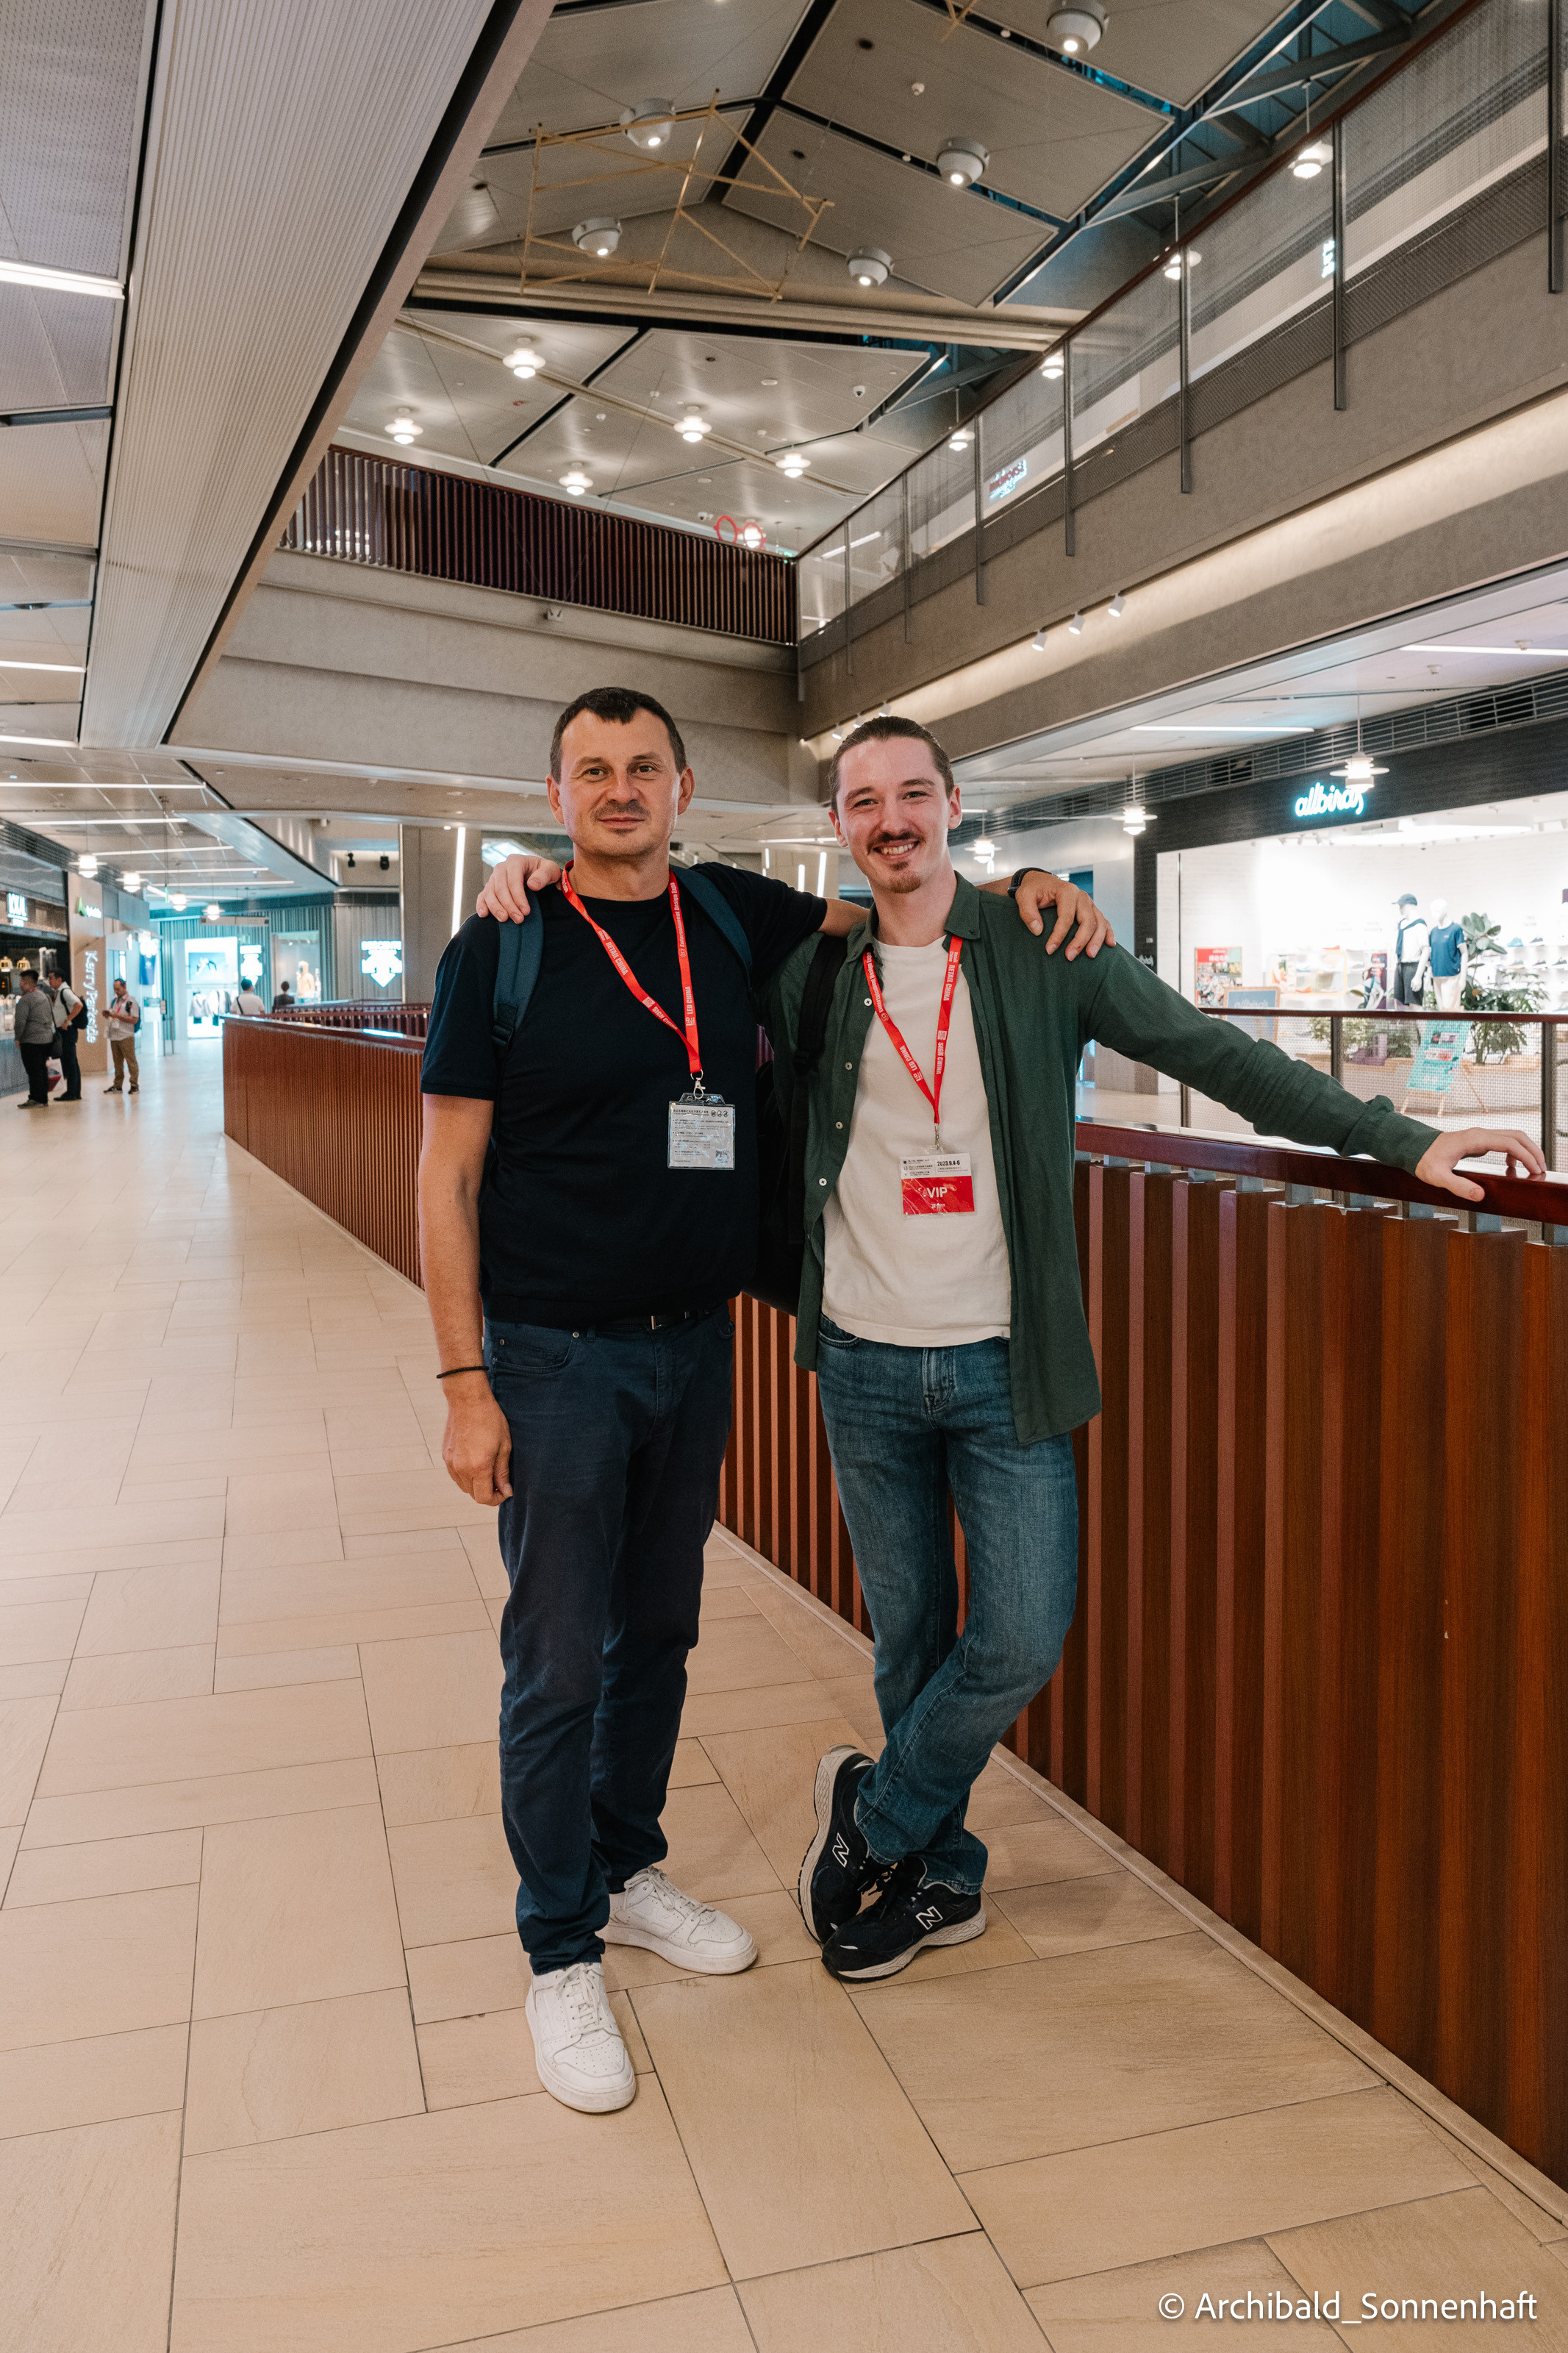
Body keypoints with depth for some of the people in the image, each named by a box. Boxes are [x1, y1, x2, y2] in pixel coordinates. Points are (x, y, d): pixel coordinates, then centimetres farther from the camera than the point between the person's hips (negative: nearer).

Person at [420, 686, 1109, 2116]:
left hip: (694, 1344, 4)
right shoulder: (502, 950, -8)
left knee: (658, 1631, 17)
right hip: (554, 1356, -4)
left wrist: (1024, 890, 0)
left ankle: (628, 1868, 39)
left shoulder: (737, 919, 3)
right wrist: (464, 1382, -12)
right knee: (559, 1662, 4)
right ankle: (562, 1951, 23)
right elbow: (449, 1179, -8)